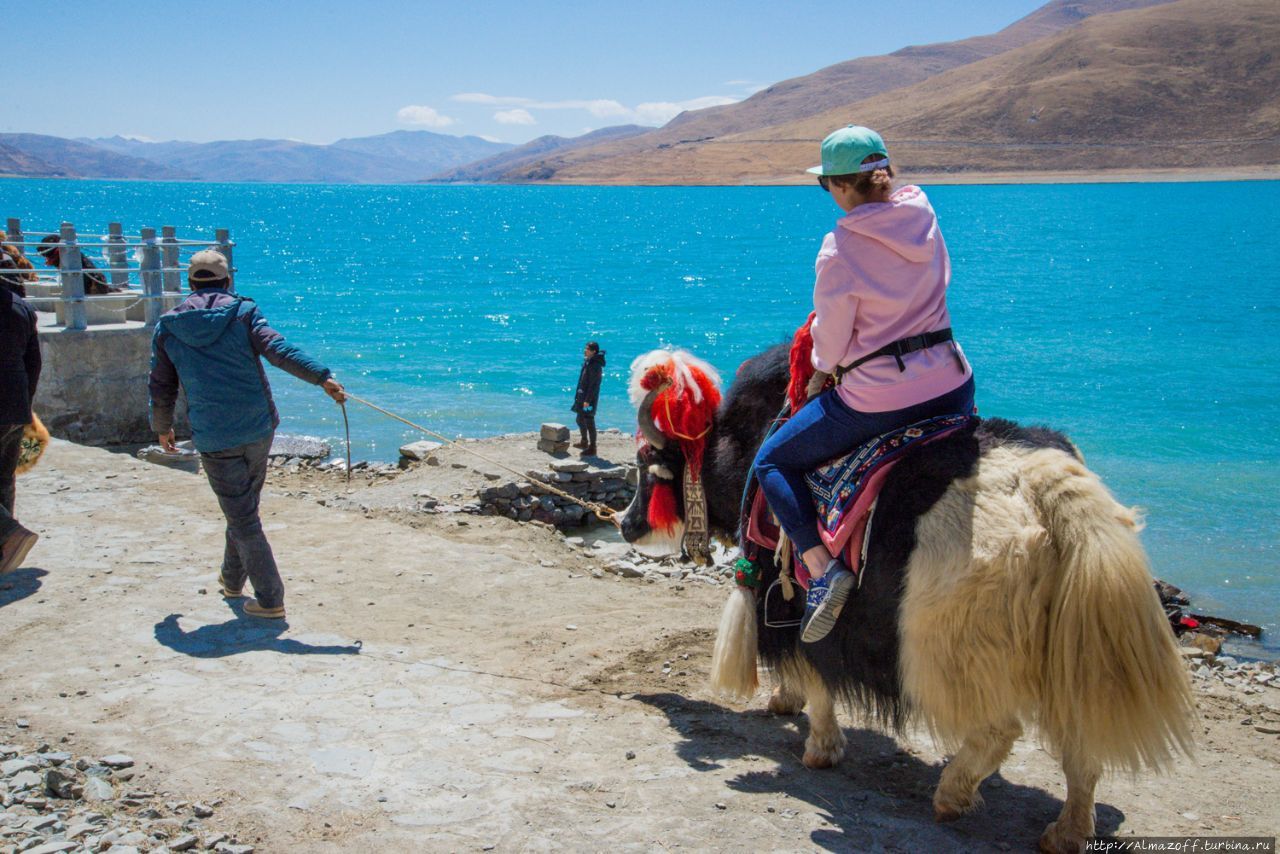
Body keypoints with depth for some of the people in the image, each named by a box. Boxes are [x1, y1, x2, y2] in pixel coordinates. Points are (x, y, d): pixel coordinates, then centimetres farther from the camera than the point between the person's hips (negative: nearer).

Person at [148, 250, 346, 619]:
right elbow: (278, 350, -15)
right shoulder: (242, 311, 1)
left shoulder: (168, 327, 5)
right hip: (259, 429, 2)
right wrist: (322, 377, -21)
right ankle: (232, 579, 38)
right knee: (245, 506, 22)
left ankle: (270, 599, 2)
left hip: (214, 440, -2)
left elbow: (161, 389, 11)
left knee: (243, 518, 3)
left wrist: (162, 428, 26)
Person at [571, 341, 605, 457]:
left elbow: (593, 385, -22)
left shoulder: (595, 365, -20)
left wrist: (587, 400, -23)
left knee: (589, 422, -5)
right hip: (582, 397, 10)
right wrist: (578, 397, 20)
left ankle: (592, 448, 2)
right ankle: (584, 442, 39)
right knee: (580, 419, 21)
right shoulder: (588, 362, 10)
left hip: (589, 398, -10)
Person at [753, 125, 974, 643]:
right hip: (953, 387, 6)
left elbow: (829, 345, -8)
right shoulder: (924, 218, 3)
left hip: (876, 400, -6)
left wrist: (825, 362, 14)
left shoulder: (841, 249, -15)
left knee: (773, 462, 12)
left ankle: (822, 569, -4)